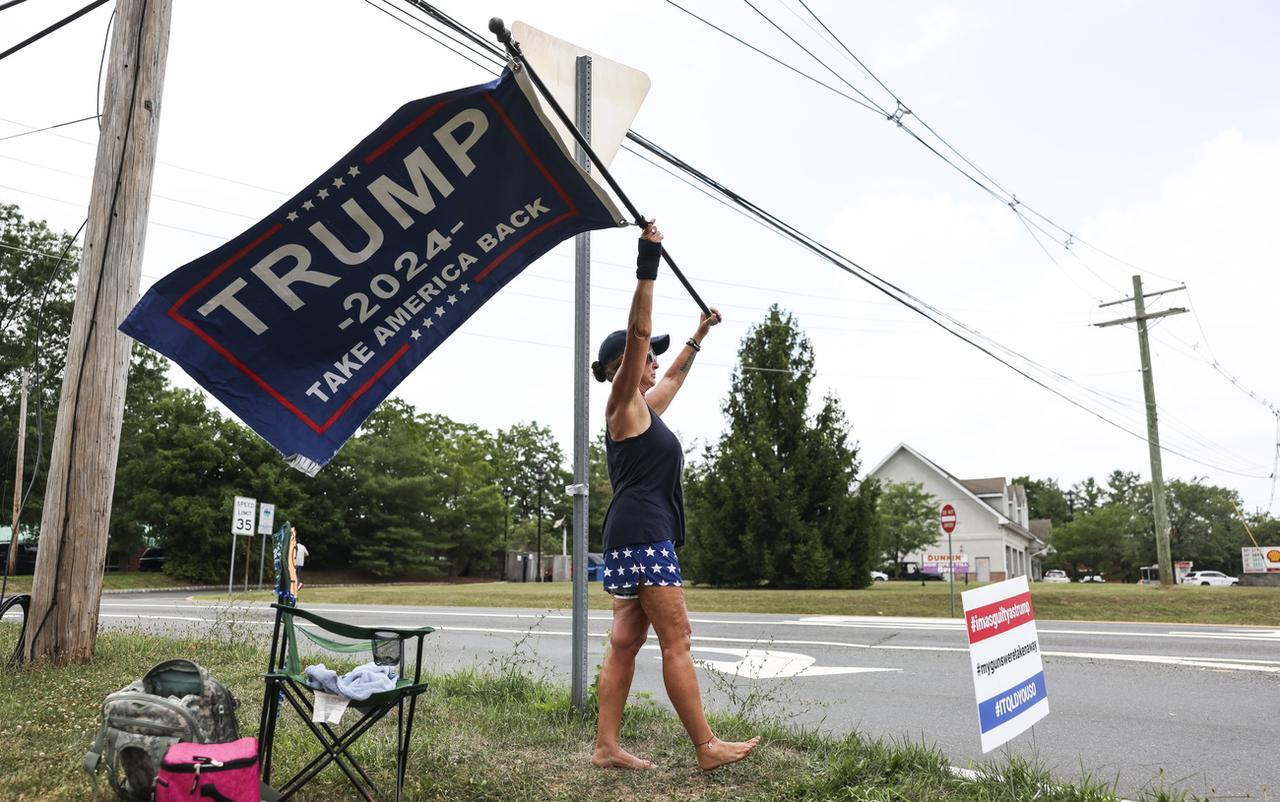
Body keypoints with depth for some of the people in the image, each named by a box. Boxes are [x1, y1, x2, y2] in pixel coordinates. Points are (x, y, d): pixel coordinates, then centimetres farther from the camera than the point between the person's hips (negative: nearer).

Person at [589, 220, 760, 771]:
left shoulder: (645, 407, 20)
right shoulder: (623, 404, -4)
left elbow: (675, 374, 38)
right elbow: (636, 335, -15)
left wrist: (699, 335, 46)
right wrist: (647, 267, -19)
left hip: (645, 535, 10)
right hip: (642, 533, -10)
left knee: (625, 642, 6)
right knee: (676, 640, -7)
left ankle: (606, 747, 9)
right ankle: (707, 748, -2)